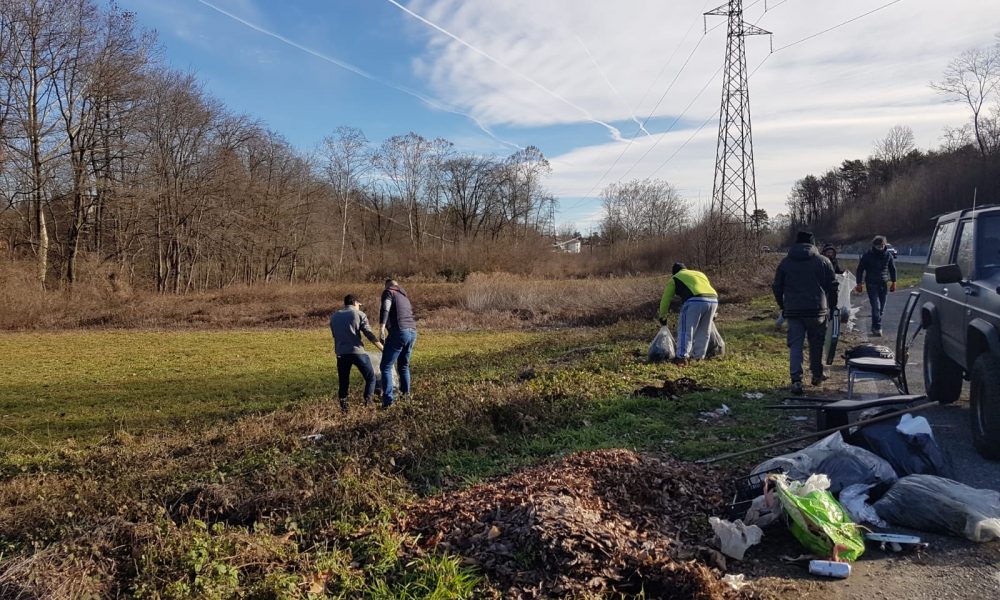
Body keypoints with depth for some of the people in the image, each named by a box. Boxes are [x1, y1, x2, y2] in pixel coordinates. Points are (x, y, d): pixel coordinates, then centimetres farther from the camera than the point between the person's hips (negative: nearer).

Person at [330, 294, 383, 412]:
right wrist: (383, 349, 0)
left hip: (341, 354, 3)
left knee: (343, 382, 14)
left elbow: (335, 335, 20)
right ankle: (368, 403, -3)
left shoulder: (334, 316, 17)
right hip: (358, 352, -3)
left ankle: (343, 407, 1)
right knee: (370, 378, 11)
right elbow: (369, 334, -3)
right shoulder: (359, 314, 4)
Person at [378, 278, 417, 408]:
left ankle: (388, 399, -12)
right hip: (412, 332, 7)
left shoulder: (388, 292, 5)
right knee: (404, 365, 26)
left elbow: (384, 309, -14)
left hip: (399, 332, -7)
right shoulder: (405, 297, 28)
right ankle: (405, 392, 36)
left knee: (386, 367, -3)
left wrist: (381, 328, -24)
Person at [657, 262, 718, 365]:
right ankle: (698, 356, 24)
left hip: (695, 302, -5)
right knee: (704, 331, 18)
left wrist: (662, 317, 37)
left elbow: (665, 299, 24)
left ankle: (682, 357, -5)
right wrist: (712, 314, 51)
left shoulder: (675, 278, 21)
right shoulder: (700, 274, 36)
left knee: (685, 330, 2)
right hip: (713, 300, 5)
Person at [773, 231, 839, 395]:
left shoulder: (785, 262, 7)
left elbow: (777, 288, 10)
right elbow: (833, 286, 4)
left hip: (792, 311, 1)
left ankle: (796, 380, -8)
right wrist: (832, 306, 15)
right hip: (817, 310, 0)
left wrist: (783, 306, 20)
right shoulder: (823, 261, 3)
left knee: (795, 346, 2)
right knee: (816, 344, 16)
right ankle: (817, 375, 27)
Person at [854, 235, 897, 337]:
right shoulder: (867, 256, -5)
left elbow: (892, 269, 15)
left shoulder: (888, 255, 4)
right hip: (871, 284, -4)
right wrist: (859, 283, -4)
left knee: (881, 307, 8)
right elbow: (860, 270, 0)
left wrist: (893, 282, 12)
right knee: (876, 306, -13)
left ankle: (875, 327, 24)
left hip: (884, 284, 4)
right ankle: (877, 328, -14)